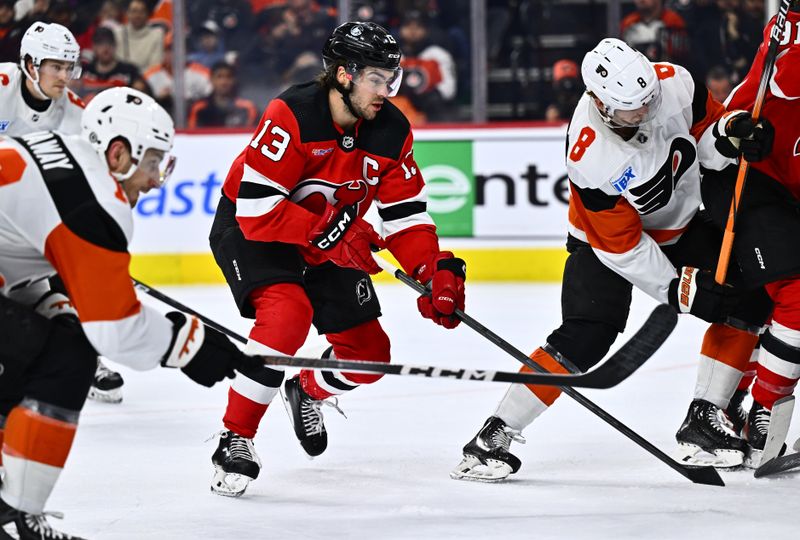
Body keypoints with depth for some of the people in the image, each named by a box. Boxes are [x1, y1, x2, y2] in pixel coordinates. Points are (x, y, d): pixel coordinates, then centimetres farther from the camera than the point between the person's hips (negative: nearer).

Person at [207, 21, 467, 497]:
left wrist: (436, 272, -18)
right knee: (289, 312, -33)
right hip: (247, 227, -7)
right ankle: (235, 440, -22)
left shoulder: (392, 132, -11)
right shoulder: (292, 116, -30)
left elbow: (406, 213, -4)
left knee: (369, 352, 3)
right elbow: (257, 209, -33)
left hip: (328, 240, 7)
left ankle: (309, 393, 38)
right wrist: (330, 233, -34)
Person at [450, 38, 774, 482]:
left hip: (681, 222, 6)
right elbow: (622, 246, -26)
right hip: (608, 234, -6)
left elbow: (706, 126, -3)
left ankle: (704, 420, 1)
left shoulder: (673, 83, -25)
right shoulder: (590, 159, -35)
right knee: (586, 337, -21)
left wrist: (729, 137, -26)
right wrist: (678, 289, -25)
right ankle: (495, 436, -16)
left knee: (748, 301, -6)